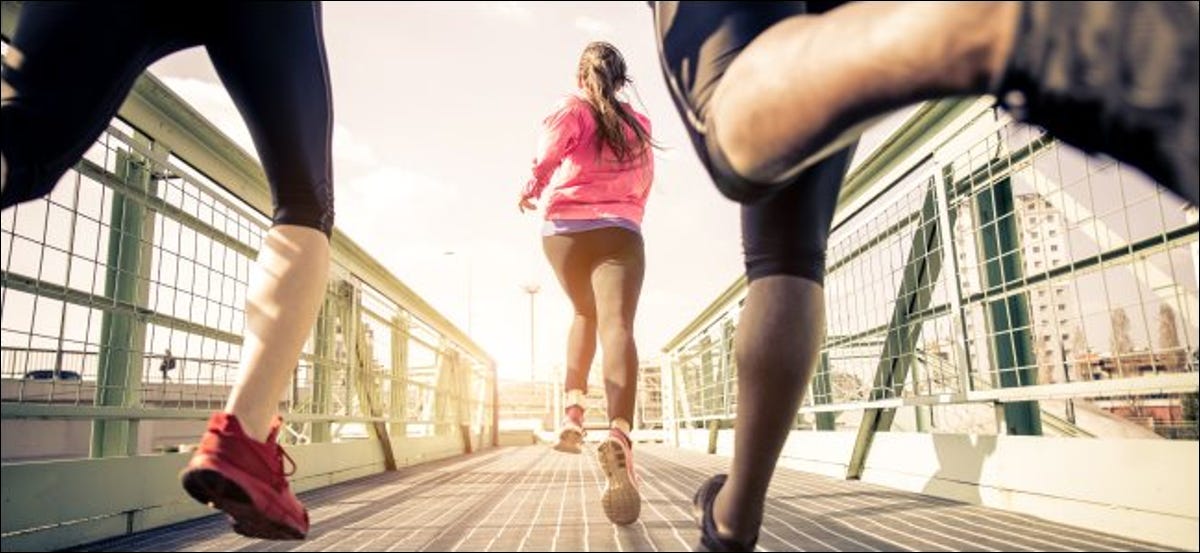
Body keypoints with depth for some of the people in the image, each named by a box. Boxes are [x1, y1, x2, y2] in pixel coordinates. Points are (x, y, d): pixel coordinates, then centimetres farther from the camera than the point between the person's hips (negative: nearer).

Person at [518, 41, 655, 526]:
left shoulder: (572, 109, 10)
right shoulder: (639, 125, 21)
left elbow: (549, 153, -9)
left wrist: (530, 190, 9)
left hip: (566, 228, 0)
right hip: (620, 232, 0)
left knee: (585, 314, 25)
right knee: (616, 325, -21)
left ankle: (573, 410, 13)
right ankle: (619, 436, -44)